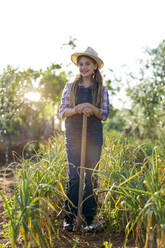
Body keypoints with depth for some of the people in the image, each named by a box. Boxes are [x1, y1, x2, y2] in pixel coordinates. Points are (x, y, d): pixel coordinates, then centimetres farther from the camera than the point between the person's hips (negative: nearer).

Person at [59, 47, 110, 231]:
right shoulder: (70, 87, 10)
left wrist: (92, 109, -15)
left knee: (91, 176, 2)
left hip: (94, 136, 1)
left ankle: (90, 217, 11)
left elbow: (105, 114, 6)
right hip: (73, 135, 0)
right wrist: (77, 109, -15)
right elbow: (62, 111, 6)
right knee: (74, 176, -5)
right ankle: (69, 216, 3)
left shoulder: (101, 90, 10)